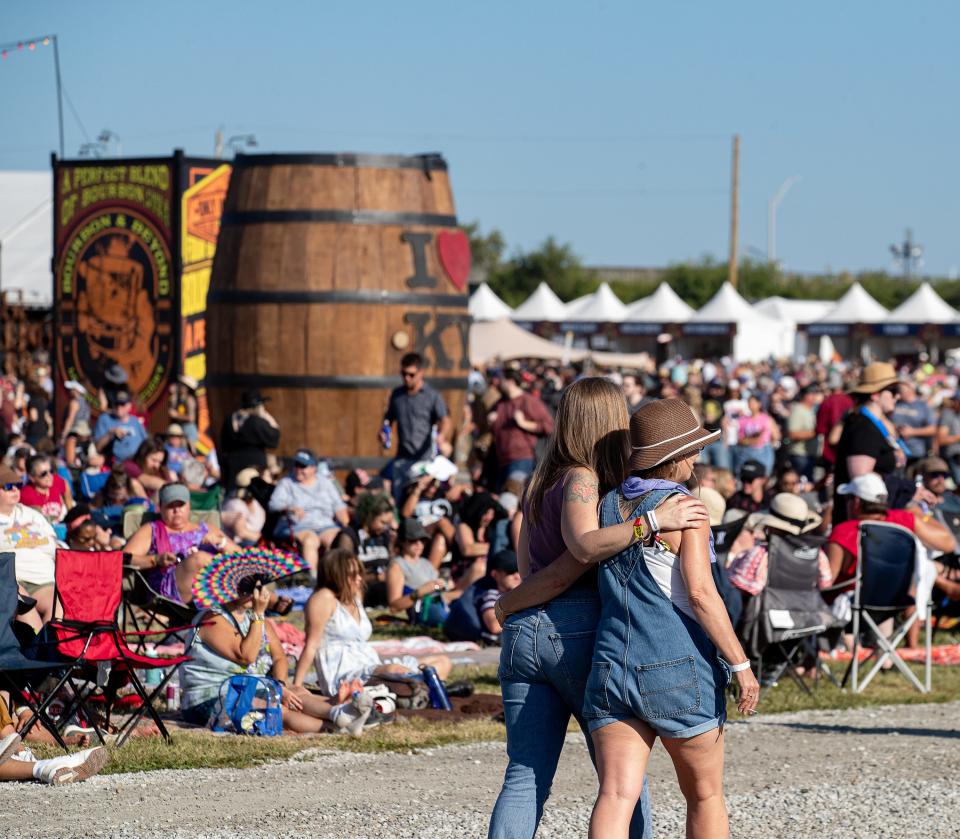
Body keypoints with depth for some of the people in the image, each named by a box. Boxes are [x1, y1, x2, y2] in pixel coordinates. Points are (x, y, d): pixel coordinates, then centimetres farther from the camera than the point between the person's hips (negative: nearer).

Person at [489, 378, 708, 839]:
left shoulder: (540, 483, 15)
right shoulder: (581, 479, -7)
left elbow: (527, 564, 10)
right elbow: (586, 546, -24)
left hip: (523, 631, 6)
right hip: (577, 629, -6)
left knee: (525, 777, 4)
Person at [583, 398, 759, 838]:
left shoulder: (607, 504, 9)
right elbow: (700, 592, -15)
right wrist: (740, 663, -12)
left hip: (611, 668, 4)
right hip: (679, 670, -4)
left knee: (616, 796, -6)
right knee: (704, 795, 14)